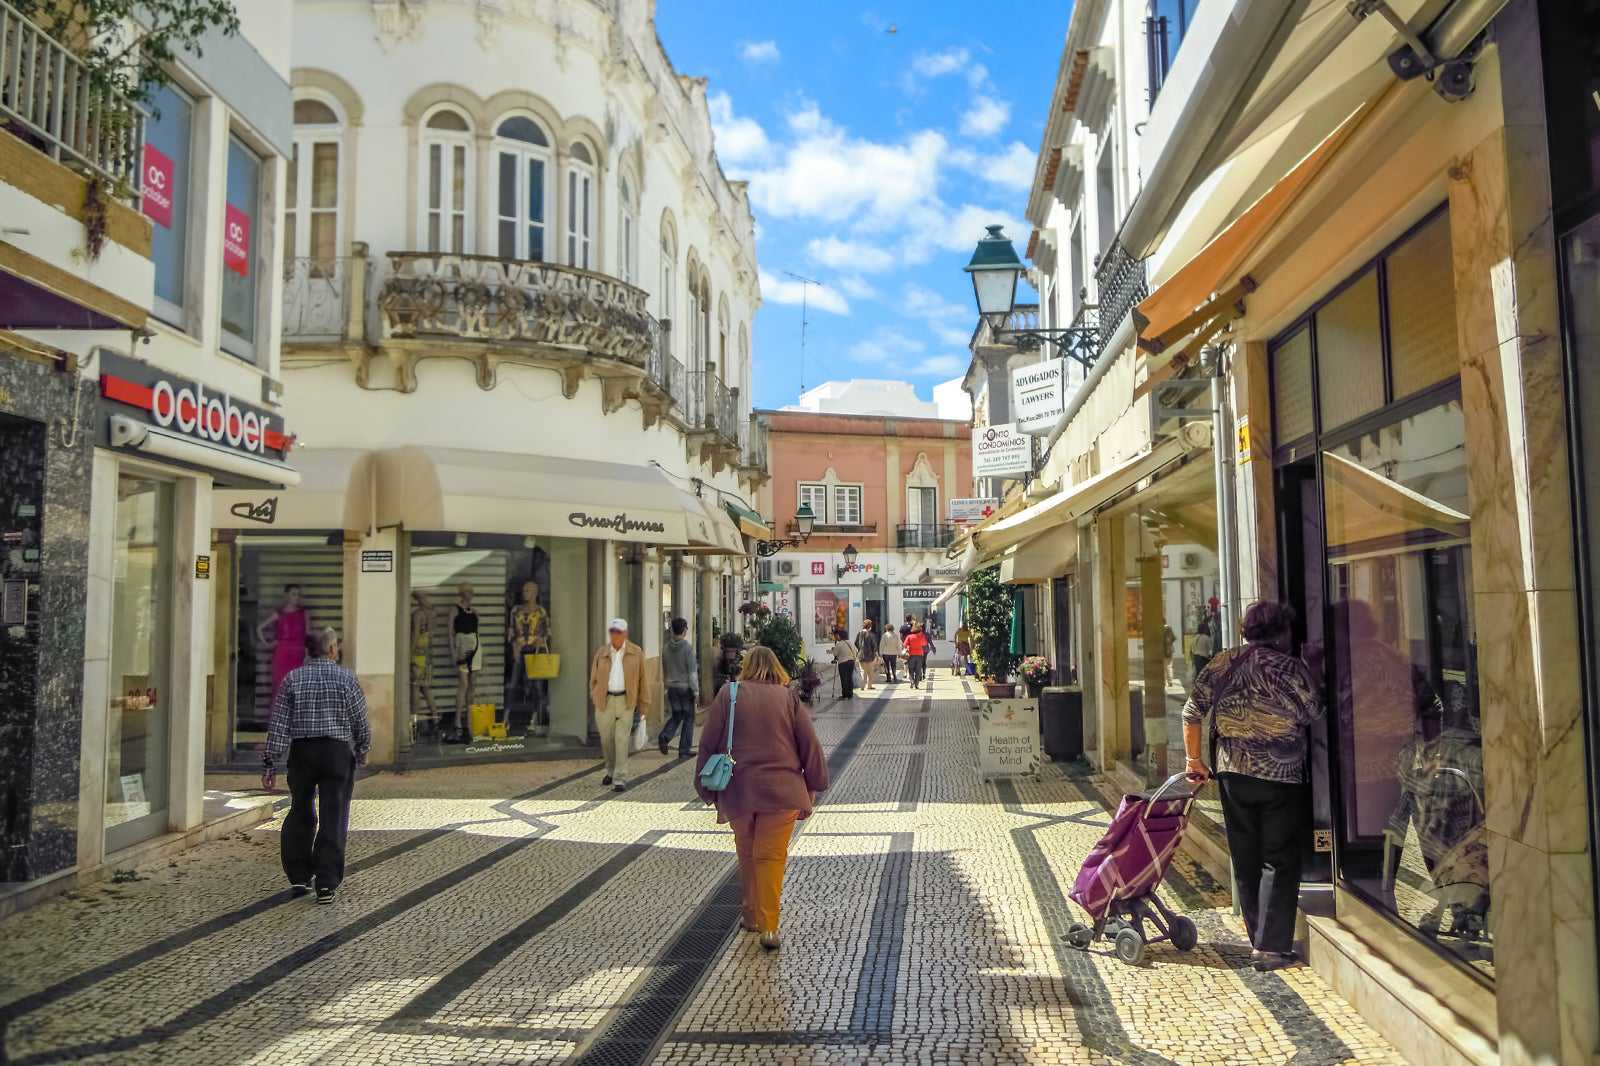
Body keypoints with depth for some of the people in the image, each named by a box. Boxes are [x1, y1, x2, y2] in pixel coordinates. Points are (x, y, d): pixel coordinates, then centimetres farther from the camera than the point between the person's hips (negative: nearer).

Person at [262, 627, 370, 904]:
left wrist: (271, 765, 2)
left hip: (301, 752, 2)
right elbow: (361, 722, 0)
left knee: (300, 814, 18)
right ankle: (326, 884, -2)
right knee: (333, 819, 1)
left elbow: (278, 725, -1)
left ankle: (298, 877, 21)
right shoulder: (345, 677, -1)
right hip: (337, 751, -2)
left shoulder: (292, 679, 4)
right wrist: (362, 751, 17)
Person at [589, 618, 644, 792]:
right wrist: (595, 699, 5)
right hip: (605, 701, 2)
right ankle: (611, 770, 35)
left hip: (626, 701, -2)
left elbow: (642, 678, 3)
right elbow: (594, 678, 12)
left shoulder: (636, 652, 1)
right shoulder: (601, 652, 5)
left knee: (622, 740, -8)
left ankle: (620, 779, -4)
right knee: (606, 740, 11)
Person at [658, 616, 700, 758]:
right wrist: (696, 691, -10)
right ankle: (684, 750, 8)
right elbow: (692, 672, -14)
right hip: (685, 687, -5)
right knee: (688, 718, 6)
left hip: (671, 687, 5)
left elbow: (664, 670, 11)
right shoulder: (688, 648, -14)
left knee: (676, 715, 18)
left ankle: (664, 737, -7)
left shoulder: (666, 648, 2)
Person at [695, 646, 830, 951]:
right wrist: (811, 791, 11)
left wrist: (709, 794, 11)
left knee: (747, 856, 18)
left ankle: (752, 915, 30)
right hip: (781, 791, -1)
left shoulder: (727, 696, 2)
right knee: (771, 856, 2)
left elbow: (708, 745, 3)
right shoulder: (789, 698, 3)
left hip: (738, 791, 1)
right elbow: (810, 746, 3)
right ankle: (768, 926, -4)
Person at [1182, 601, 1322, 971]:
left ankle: (1259, 938, 25)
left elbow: (1192, 712, 1)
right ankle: (1271, 947, 4)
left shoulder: (1220, 663, 3)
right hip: (1280, 775, -4)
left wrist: (1194, 759, 10)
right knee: (1279, 862, 5)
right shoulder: (1290, 668, -9)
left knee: (1245, 861, 14)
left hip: (1232, 773, 4)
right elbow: (1313, 714, -4)